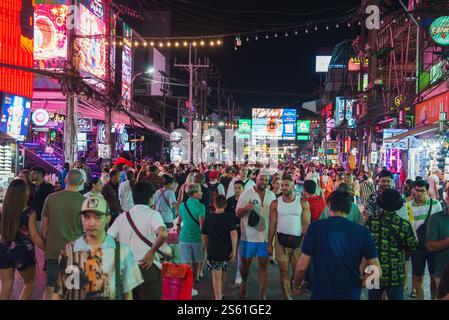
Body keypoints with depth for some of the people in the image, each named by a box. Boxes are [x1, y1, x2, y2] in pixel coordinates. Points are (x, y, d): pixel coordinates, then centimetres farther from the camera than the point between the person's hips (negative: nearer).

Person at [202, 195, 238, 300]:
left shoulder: (208, 218, -1)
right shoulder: (229, 218, -5)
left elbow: (204, 236, 4)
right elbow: (233, 233, -16)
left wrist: (206, 248, 19)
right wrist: (234, 250, -13)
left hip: (213, 251, -2)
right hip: (226, 251, 2)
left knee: (216, 276, -1)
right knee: (223, 271, 23)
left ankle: (218, 297, -10)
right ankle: (221, 293, 40)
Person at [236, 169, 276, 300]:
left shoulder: (271, 195, 5)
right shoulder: (246, 194, -5)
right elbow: (237, 214, -5)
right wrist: (246, 208, -25)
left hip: (265, 236, 2)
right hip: (249, 236, -2)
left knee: (263, 265, 4)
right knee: (245, 263, 12)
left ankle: (262, 295, 11)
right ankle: (244, 283, 40)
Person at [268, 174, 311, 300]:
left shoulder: (303, 202, -2)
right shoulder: (275, 203, 1)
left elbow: (306, 224, -2)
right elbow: (272, 224, 4)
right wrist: (269, 244, 1)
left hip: (298, 239, -1)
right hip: (281, 239, 1)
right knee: (284, 271, 4)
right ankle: (287, 297, 14)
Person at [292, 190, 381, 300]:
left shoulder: (315, 227, -10)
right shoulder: (363, 232, -5)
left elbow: (302, 267, -10)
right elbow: (376, 270, -4)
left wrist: (296, 285, 8)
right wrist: (358, 284, 12)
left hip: (321, 294, -1)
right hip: (351, 295, 1)